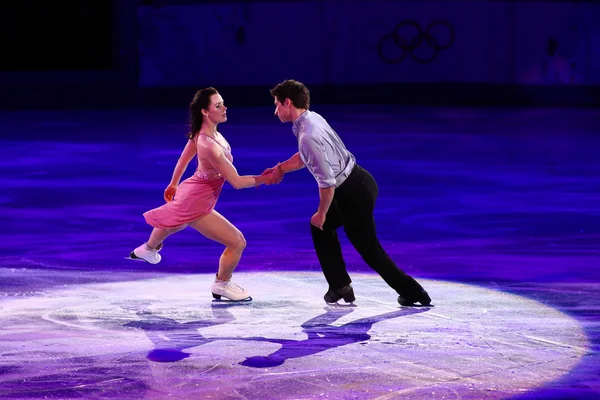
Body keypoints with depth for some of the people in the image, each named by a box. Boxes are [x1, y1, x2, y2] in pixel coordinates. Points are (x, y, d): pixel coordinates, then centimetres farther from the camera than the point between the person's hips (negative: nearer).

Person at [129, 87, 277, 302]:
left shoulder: (200, 133, -10)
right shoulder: (209, 145, -36)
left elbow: (185, 157, 8)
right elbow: (236, 182, -31)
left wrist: (174, 184, 22)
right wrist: (262, 179, -23)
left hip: (190, 191, 9)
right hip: (197, 203, -9)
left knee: (174, 223, 40)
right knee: (238, 243, -6)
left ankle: (149, 249, 70)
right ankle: (222, 285, 18)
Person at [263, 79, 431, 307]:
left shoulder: (308, 136, -26)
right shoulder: (311, 119, 5)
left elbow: (327, 181, -26)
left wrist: (322, 212, -11)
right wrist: (280, 169, 22)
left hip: (353, 192, -10)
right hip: (357, 183, 10)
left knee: (367, 247, 4)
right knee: (320, 227, 24)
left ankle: (412, 292, 13)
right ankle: (340, 286, 24)